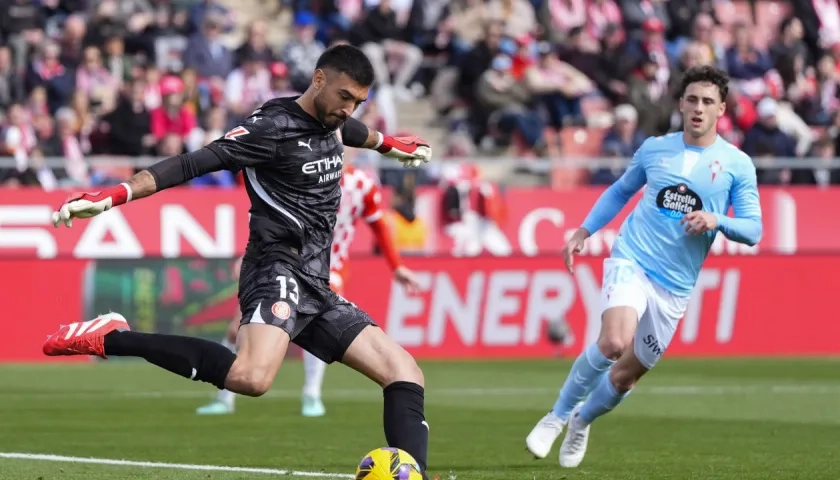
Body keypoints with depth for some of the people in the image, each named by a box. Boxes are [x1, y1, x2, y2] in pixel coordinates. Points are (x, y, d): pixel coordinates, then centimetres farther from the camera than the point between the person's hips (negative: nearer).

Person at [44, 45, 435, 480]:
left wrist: (392, 146, 63)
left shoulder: (332, 123, 15)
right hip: (279, 273, -9)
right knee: (252, 377, -35)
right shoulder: (275, 127, -11)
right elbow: (196, 163, -19)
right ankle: (110, 338, -25)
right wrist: (112, 196, -28)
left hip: (315, 288, 9)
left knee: (406, 374, 3)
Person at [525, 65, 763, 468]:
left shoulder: (737, 165, 1)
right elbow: (620, 192, 23)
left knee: (627, 374, 7)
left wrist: (716, 220, -20)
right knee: (613, 343, -28)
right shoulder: (654, 149, 6)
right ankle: (557, 416, -7)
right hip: (630, 261, -1)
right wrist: (582, 233, 15)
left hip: (675, 285, 1)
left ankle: (582, 421, 38)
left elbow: (752, 229, -1)